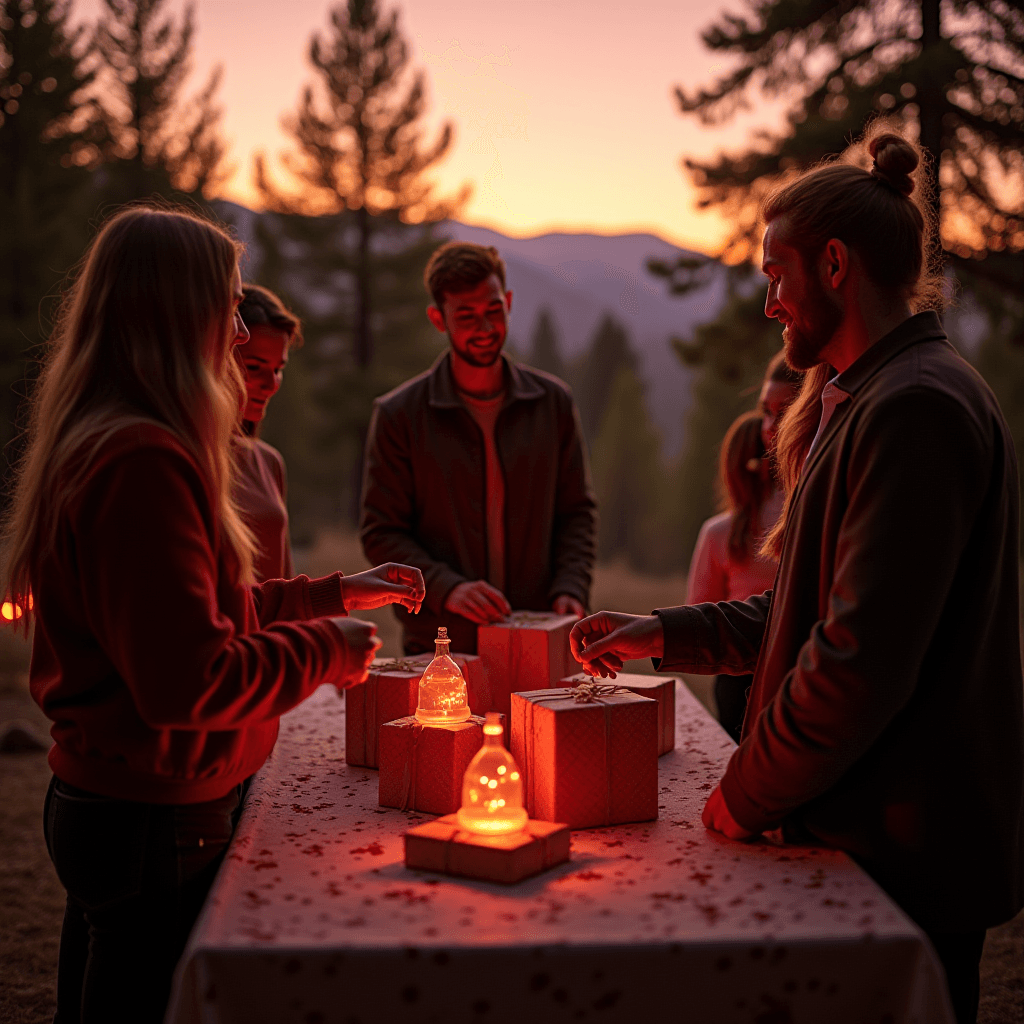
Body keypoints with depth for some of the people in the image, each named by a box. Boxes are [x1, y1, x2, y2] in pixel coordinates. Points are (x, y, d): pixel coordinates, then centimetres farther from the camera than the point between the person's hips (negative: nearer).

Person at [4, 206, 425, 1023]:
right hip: (157, 825, -10)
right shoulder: (142, 464, -23)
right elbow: (189, 683, -26)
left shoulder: (98, 446, 11)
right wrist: (328, 647, -11)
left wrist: (338, 593, 20)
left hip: (96, 798, 10)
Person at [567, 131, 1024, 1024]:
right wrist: (663, 634, 11)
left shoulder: (918, 406, -19)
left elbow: (864, 660, -25)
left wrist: (743, 797, -13)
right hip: (862, 835, 10)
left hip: (904, 859, -10)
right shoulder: (859, 403, 16)